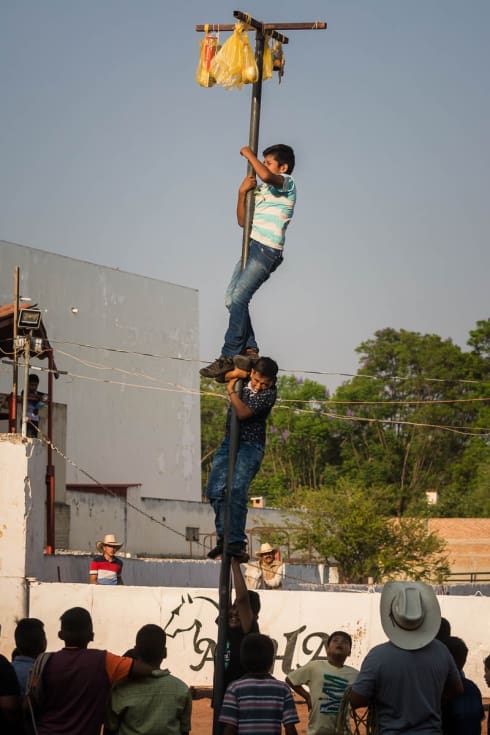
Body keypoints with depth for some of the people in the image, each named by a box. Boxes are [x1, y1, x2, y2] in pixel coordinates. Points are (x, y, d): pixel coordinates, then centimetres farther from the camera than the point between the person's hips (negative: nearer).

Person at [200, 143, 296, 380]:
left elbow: (266, 175, -27)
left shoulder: (287, 183, -3)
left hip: (267, 251, -10)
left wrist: (249, 155, -11)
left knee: (238, 298, -17)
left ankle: (229, 357, -18)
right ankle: (249, 349, 6)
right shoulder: (261, 190, 23)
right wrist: (242, 192, 8)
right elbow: (243, 221, 22)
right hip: (253, 247, 10)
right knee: (232, 298, 4)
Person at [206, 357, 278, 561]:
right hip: (230, 442, 7)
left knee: (237, 492, -21)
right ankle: (224, 536, 1)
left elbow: (243, 413, -25)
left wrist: (231, 391, -15)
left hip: (251, 446, -7)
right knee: (215, 490, -5)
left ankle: (236, 542, -24)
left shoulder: (269, 394, -16)